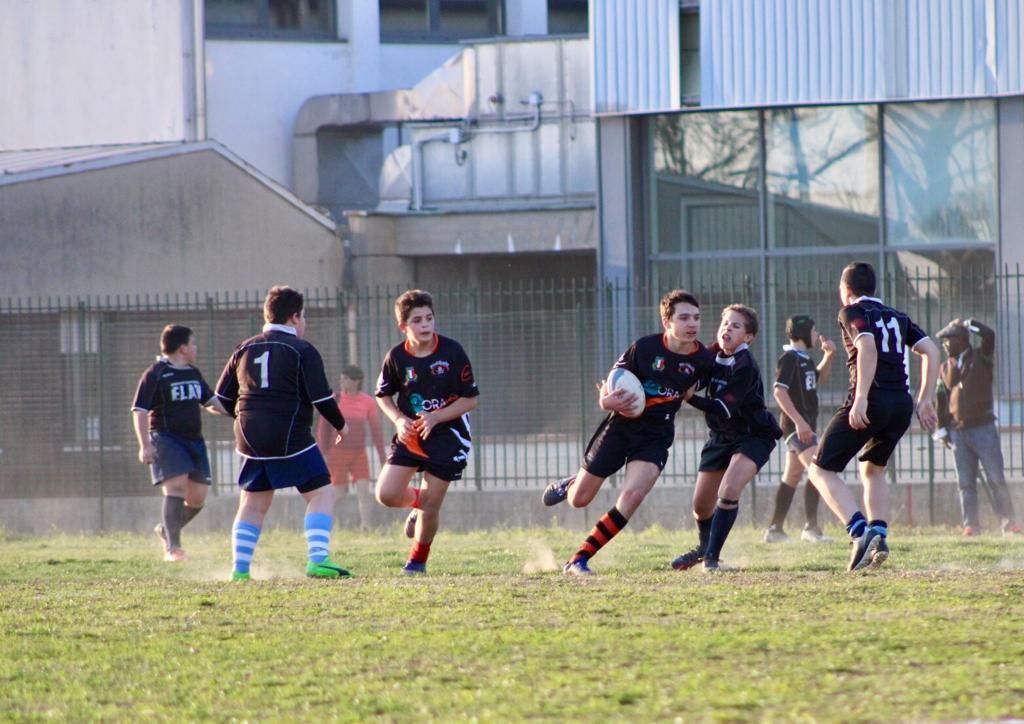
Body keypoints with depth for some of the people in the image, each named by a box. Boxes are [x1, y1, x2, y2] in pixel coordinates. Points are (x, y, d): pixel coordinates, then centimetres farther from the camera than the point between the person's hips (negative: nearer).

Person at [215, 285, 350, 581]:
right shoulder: (302, 351, -5)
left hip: (251, 440, 6)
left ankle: (240, 568, 9)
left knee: (253, 503, 14)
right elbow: (321, 397, -9)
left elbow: (223, 396, 17)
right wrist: (340, 424, 8)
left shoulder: (245, 349, 12)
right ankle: (318, 559, -16)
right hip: (290, 438, -6)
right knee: (321, 493, -1)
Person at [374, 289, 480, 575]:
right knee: (386, 494, -11)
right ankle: (417, 501, 25)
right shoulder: (396, 357, -8)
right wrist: (399, 420, -11)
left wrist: (436, 417, -21)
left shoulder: (452, 351, -15)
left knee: (430, 505, -2)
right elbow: (383, 395, 9)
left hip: (447, 434, -2)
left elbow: (471, 399, -9)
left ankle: (418, 560, 23)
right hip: (411, 434, 3)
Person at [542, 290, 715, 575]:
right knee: (579, 499, 7)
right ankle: (568, 485, 47)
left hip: (655, 437, 1)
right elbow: (609, 386, -10)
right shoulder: (644, 348, -15)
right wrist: (607, 401, -28)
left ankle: (579, 561, -14)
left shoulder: (702, 360, -8)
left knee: (632, 496, -23)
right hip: (621, 426, -1)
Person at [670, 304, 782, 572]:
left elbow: (724, 408, -29)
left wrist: (690, 398, -35)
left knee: (728, 491, -27)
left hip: (753, 436, -7)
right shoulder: (713, 356, -4)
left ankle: (712, 556, -16)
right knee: (701, 505, 10)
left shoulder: (745, 366, -24)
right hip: (720, 437, 7)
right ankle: (704, 547, 40)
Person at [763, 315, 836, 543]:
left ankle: (775, 529, 17)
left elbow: (820, 379, 32)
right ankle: (810, 527, -22)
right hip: (796, 425, -10)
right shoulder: (789, 358, -13)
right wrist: (799, 421, -27)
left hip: (804, 425, 10)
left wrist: (828, 355, 15)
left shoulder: (803, 358, 16)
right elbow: (780, 391, -21)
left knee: (792, 477, 12)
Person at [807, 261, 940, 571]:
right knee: (872, 469, 27)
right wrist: (925, 399, 15)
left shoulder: (853, 312, 3)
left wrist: (861, 398, -21)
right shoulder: (896, 317, 22)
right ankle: (879, 536, 8)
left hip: (871, 402, -7)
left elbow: (867, 347, -15)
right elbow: (930, 351, 14)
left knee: (821, 470, 0)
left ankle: (861, 532, -20)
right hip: (902, 403, 7)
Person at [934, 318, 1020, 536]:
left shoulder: (981, 358, 2)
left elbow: (989, 335, -16)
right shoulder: (945, 368, 13)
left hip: (983, 428, -4)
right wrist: (941, 428, 7)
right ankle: (971, 524, 6)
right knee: (965, 483, 3)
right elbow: (941, 399, 14)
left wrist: (969, 324, -1)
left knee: (996, 479, -6)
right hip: (958, 433, 4)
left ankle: (1008, 523, -6)